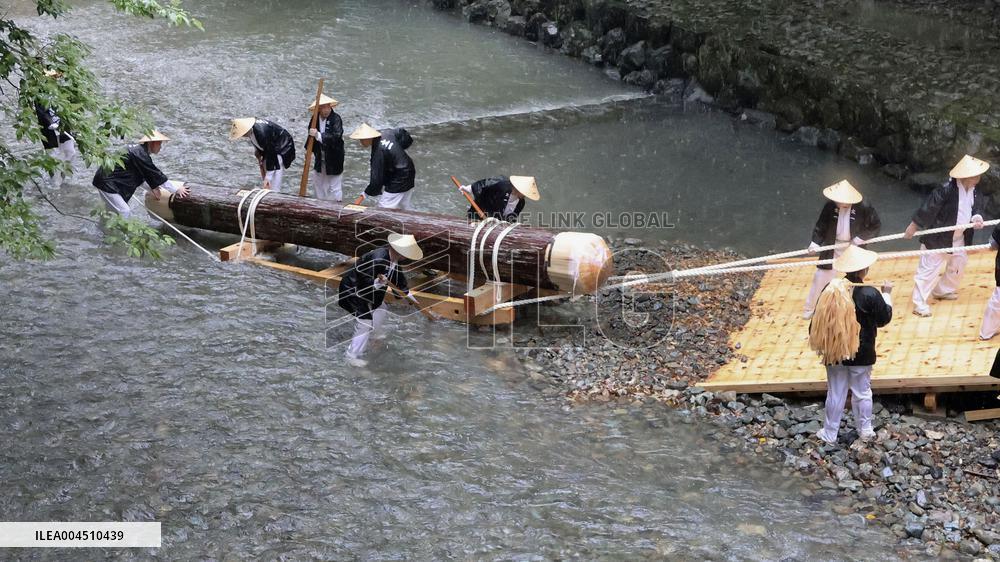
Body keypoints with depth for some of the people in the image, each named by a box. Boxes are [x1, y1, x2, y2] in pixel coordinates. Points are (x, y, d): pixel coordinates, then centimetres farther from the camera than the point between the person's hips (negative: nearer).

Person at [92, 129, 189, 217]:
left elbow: (142, 177, 17)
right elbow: (155, 174, -18)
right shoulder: (140, 154, -22)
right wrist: (176, 189, -12)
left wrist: (153, 187, 7)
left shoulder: (138, 149, 9)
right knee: (124, 213, -9)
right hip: (107, 183, -10)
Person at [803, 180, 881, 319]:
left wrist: (861, 237, -17)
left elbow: (876, 226, -10)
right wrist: (815, 242, -18)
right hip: (832, 247, 1)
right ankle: (810, 308, 21)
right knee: (821, 277, 6)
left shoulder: (863, 209, -21)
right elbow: (821, 225, -7)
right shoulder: (830, 206, -16)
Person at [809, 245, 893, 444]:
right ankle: (865, 430, 27)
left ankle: (830, 434, 17)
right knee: (862, 392, 16)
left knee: (835, 394, 11)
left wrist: (818, 342, 13)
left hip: (834, 352, 2)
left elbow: (819, 320, -1)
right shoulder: (870, 294, -17)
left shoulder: (831, 288, -9)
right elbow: (884, 318, -2)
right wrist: (887, 294, 10)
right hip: (861, 353, -2)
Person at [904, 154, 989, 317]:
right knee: (928, 269, -4)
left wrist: (977, 218, -18)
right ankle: (920, 303, 4)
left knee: (958, 265, 21)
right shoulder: (946, 191, -28)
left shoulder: (974, 191, -3)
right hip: (937, 237, -8)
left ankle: (942, 290, 42)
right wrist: (914, 226, -16)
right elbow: (928, 207, -23)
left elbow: (977, 206, 7)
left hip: (958, 238, 8)